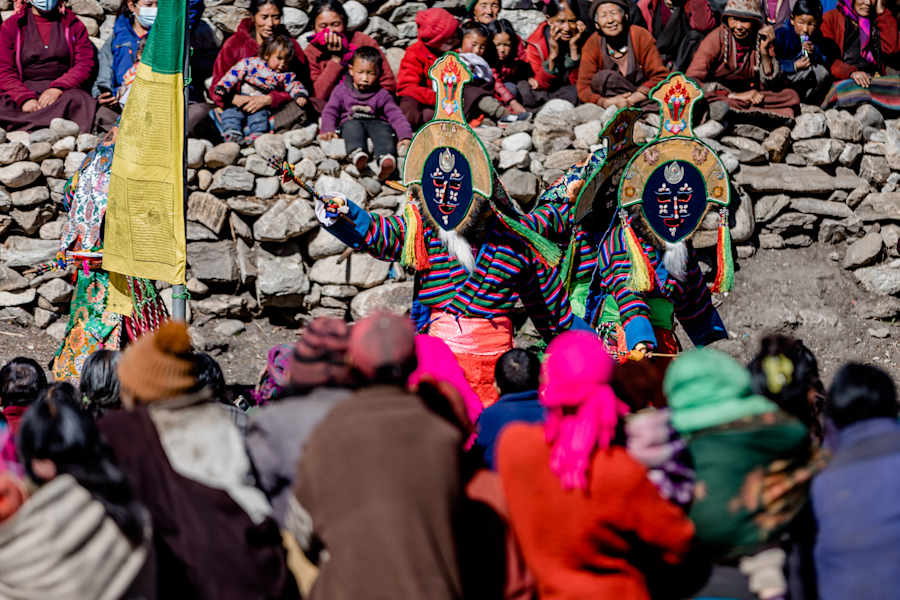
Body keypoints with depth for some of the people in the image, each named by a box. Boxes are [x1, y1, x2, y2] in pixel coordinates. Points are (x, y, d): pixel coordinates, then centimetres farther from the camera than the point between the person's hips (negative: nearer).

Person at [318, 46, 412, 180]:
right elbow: (330, 111, 7)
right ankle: (357, 154, -66)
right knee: (353, 126, -36)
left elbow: (396, 116, 4)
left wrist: (405, 136, -15)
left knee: (383, 129, -35)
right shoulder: (341, 90, 15)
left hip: (376, 122, 0)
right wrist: (328, 130, -14)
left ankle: (385, 158, -67)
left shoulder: (382, 94, 13)